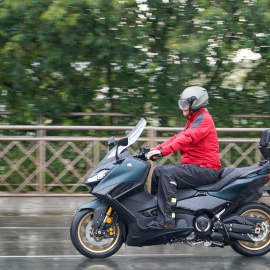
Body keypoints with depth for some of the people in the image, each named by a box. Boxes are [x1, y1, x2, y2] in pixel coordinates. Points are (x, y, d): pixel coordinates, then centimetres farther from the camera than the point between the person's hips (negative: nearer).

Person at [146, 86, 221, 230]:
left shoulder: (203, 118, -11)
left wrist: (162, 151, -34)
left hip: (205, 169, -11)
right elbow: (178, 137, 19)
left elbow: (187, 138, -26)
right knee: (158, 171, 8)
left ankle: (165, 219, -33)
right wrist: (157, 148, 6)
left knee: (167, 173, -27)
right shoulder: (193, 119, 23)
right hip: (193, 166, 11)